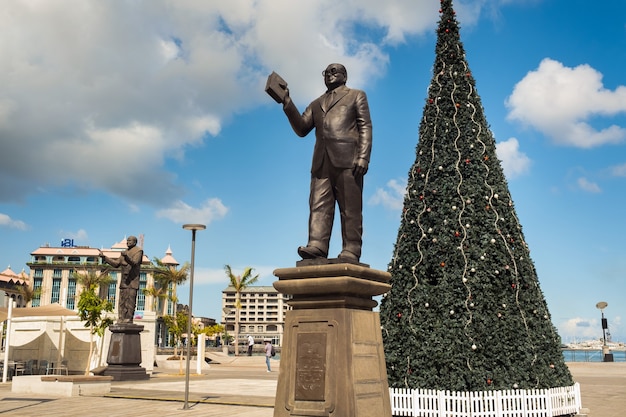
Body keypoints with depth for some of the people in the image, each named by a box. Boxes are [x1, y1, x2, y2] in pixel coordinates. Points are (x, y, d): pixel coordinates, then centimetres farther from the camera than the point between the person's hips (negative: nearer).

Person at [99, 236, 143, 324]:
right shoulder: (125, 252, 21)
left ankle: (128, 321, -10)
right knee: (122, 303, 6)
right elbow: (116, 264, 18)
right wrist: (104, 257, 11)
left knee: (130, 304, -10)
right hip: (123, 282, 8)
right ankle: (121, 322, 8)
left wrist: (126, 257, -34)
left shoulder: (138, 251, -2)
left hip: (132, 282, -8)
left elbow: (134, 263, -16)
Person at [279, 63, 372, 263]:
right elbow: (301, 129, 17)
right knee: (319, 206, -9)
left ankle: (350, 252, -13)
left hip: (347, 159, -4)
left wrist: (363, 157, -10)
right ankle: (316, 246, -17)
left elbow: (365, 128, 5)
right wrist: (288, 104, 4)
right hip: (321, 161, 5)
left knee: (350, 208, -8)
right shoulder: (316, 104, 30)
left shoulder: (356, 96, 18)